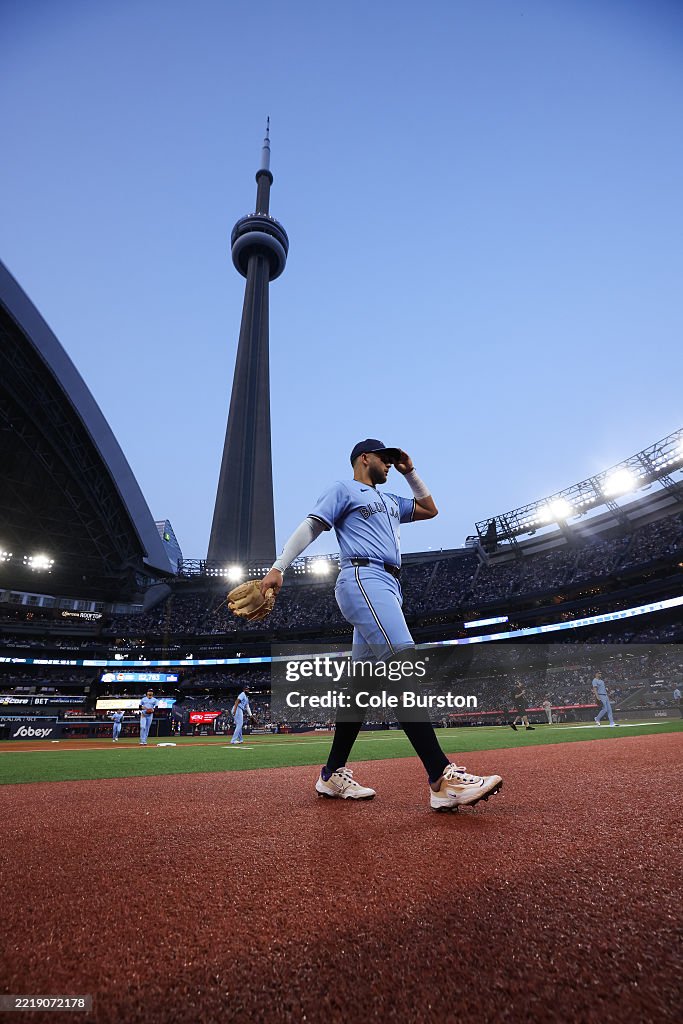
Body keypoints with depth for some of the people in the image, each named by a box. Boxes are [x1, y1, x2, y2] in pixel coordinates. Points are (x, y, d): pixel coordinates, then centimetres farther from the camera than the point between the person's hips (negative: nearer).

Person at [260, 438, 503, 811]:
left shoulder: (390, 501, 32)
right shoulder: (344, 489, 9)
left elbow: (430, 510, 37)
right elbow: (310, 526, -1)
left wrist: (410, 473, 30)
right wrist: (278, 567, -11)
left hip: (387, 588, 9)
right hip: (363, 579, -9)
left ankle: (333, 774, 14)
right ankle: (443, 779, -29)